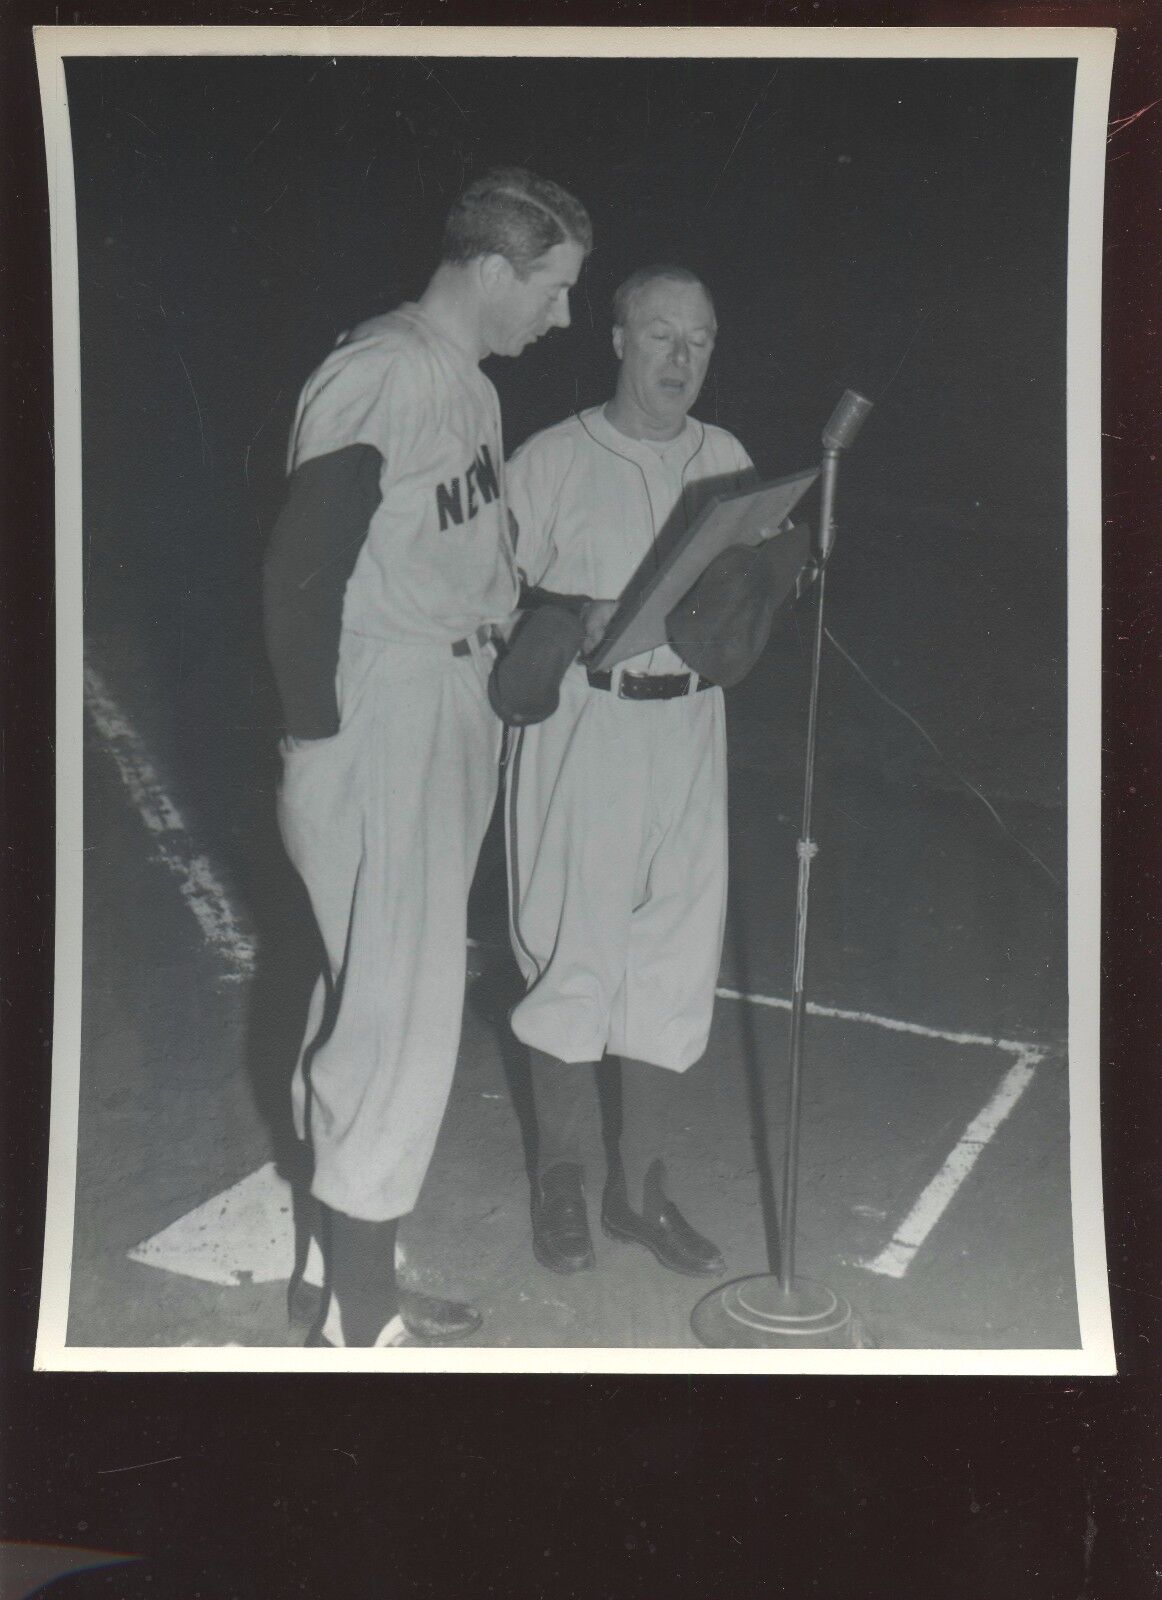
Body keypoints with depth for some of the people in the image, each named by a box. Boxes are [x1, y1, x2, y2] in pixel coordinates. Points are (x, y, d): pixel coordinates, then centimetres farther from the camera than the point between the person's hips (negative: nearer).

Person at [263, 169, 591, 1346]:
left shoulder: (469, 387, 14)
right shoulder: (379, 376, -16)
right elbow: (300, 571, -18)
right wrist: (319, 742, -17)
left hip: (452, 718, 10)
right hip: (380, 727, -10)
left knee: (384, 1006, 16)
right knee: (397, 1014, -6)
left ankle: (363, 1287, 30)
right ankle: (355, 1328, 7)